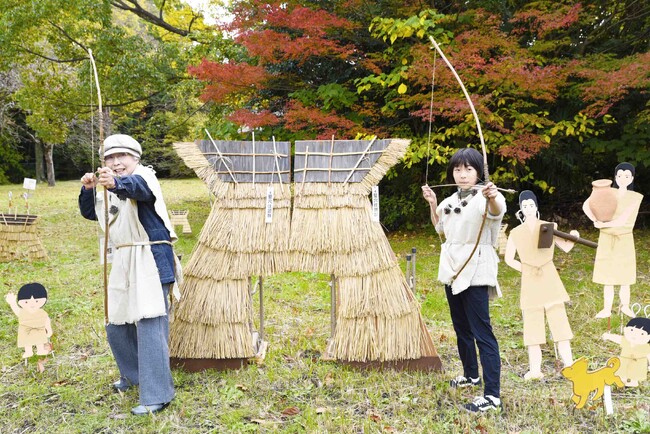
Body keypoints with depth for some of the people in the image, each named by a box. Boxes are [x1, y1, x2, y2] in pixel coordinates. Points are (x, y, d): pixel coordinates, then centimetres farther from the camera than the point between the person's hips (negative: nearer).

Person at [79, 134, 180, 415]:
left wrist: (116, 183, -57)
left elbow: (139, 187, -35)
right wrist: (88, 189, 2)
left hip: (151, 260, -9)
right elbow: (89, 213, 22)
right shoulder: (108, 188, 16)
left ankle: (157, 395, -6)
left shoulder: (144, 176, -11)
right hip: (123, 262, 9)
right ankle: (133, 374, 39)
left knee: (149, 325, -13)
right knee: (116, 326, 16)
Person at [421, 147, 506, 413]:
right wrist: (432, 203, 13)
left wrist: (492, 198, -60)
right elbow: (440, 227, 26)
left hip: (475, 269, -8)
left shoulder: (483, 197, -14)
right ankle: (471, 375, 37)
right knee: (461, 328, 19)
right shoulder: (451, 200, 11)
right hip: (452, 268, 9)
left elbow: (497, 212, -38)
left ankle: (492, 395, -5)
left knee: (481, 332, -10)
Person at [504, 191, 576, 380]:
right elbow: (508, 258, 9)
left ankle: (569, 364, 3)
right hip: (529, 281, 0)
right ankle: (535, 369, 5)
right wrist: (525, 269, 2)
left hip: (550, 279, 0)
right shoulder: (516, 233, 4)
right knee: (532, 323, 1)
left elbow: (566, 247, 5)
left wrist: (573, 238, -14)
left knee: (559, 320, -2)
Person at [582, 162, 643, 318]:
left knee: (625, 278, 8)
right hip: (606, 239, 1)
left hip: (624, 240, -1)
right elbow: (586, 205, -12)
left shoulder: (635, 197, -7)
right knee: (607, 278, 7)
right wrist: (597, 221, -24)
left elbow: (623, 220, -17)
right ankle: (607, 309, 17)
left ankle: (625, 306, 28)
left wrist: (603, 224, -14)